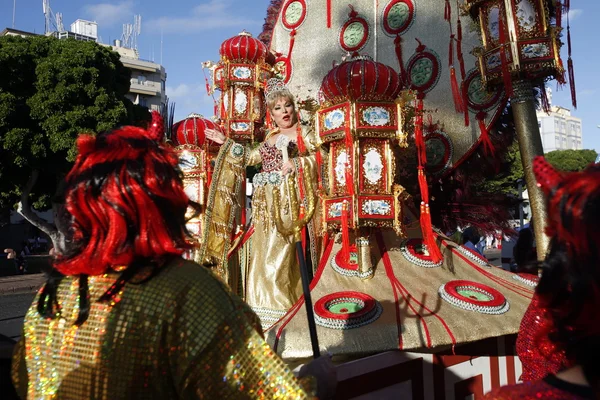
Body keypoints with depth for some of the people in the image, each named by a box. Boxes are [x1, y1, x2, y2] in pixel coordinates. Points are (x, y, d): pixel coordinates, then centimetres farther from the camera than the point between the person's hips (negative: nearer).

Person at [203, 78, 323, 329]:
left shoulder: (303, 132, 2)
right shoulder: (270, 136, 20)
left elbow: (317, 157, -10)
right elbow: (252, 157, 26)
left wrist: (295, 164, -23)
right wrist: (226, 143, 27)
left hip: (289, 199, -6)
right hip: (266, 201, 7)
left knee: (281, 251, -10)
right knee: (263, 250, 7)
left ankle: (283, 302, 0)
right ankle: (266, 303, 17)